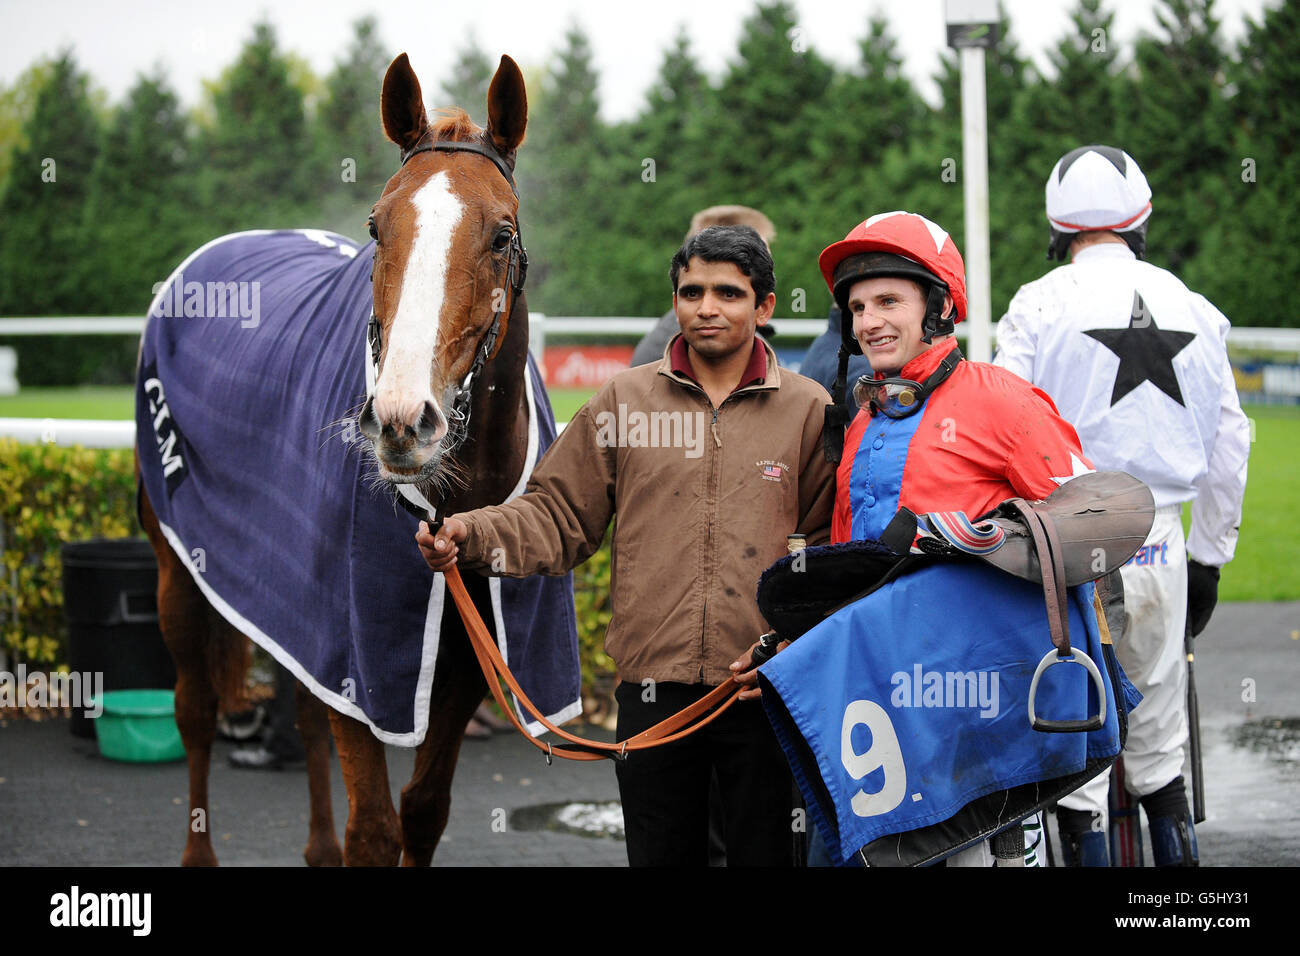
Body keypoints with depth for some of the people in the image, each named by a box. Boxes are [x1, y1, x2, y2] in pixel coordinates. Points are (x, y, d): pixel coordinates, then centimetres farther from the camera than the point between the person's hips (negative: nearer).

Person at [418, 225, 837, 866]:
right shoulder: (624, 402, 7)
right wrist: (471, 536, -10)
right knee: (660, 857, 10)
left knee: (765, 855, 7)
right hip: (653, 686, 1)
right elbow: (559, 514, 7)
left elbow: (835, 542, 1)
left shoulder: (809, 410, 4)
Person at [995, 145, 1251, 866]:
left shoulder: (1038, 306, -4)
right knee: (1159, 746, 15)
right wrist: (1209, 558, 20)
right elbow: (1228, 443, 12)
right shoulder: (1193, 309, 8)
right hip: (1161, 544, 4)